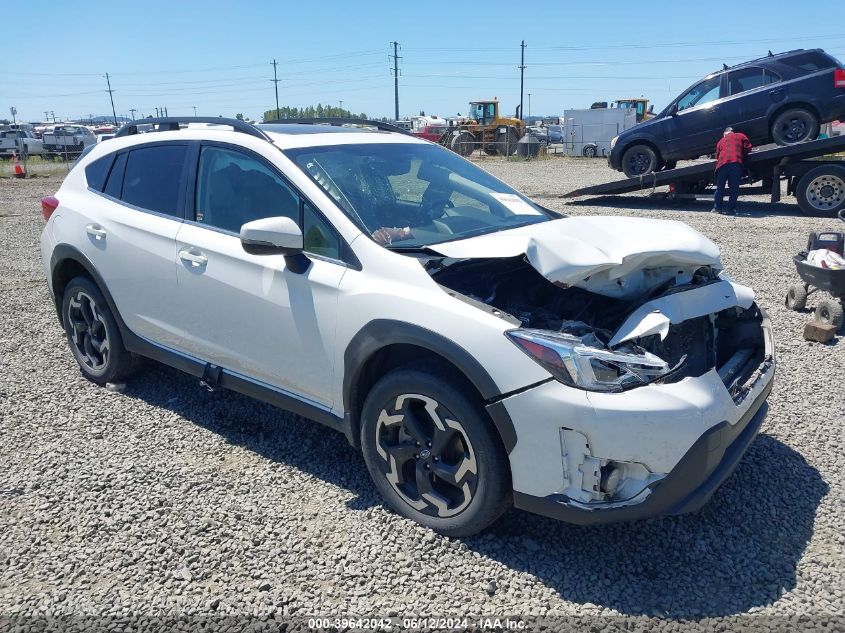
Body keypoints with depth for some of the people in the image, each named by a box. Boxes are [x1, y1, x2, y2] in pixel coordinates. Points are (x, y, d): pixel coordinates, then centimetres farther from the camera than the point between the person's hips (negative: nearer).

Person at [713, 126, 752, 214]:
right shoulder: (740, 136, 20)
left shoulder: (721, 141, 27)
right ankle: (731, 208, 3)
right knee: (734, 188, 4)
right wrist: (742, 155, 25)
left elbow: (717, 155, 24)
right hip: (737, 163, -2)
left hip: (723, 163, 2)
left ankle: (717, 208, 7)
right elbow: (748, 147, 10)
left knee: (720, 187, 9)